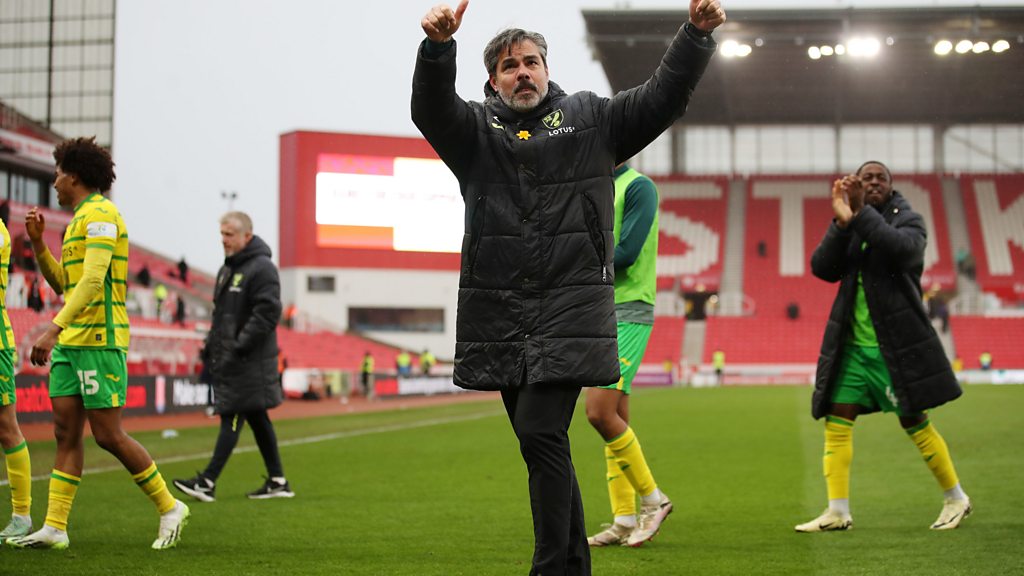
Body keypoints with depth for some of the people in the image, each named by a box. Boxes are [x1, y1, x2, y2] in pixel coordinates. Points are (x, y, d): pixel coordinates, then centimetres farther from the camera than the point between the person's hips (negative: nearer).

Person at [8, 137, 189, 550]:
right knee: (66, 433, 5)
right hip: (70, 344, 9)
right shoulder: (81, 218, 20)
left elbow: (92, 279, -23)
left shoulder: (100, 214, -11)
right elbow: (63, 284, 25)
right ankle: (54, 528, 5)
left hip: (100, 341, -9)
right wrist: (38, 243, 13)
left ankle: (169, 507, 6)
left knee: (108, 436, -6)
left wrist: (54, 329, -28)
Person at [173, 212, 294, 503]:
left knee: (232, 418, -9)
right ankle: (278, 481, 16)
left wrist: (238, 348, -21)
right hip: (228, 360, 10)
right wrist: (211, 346, 16)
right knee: (257, 418, 11)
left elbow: (267, 313, -20)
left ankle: (207, 482, -10)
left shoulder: (262, 269, -12)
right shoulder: (227, 269, 18)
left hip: (251, 362, -9)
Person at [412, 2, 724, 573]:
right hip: (499, 309, 3)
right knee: (542, 443, 10)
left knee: (541, 433, -15)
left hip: (572, 303, -3)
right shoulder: (475, 129, 11)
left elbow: (663, 97, 3)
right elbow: (431, 108, -9)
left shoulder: (591, 118, 11)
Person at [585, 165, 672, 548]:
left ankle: (653, 499, 0)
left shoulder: (638, 187, -8)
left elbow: (626, 253, -17)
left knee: (600, 412, -16)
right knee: (615, 419, 7)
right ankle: (625, 521, 10)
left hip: (629, 314, -8)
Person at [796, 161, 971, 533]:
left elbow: (902, 250, -25)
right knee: (836, 424, -2)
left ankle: (956, 499, 19)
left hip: (895, 345, -4)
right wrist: (842, 222, -19)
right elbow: (822, 269, -7)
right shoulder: (847, 228, 9)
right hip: (851, 345, 4)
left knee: (915, 423, 1)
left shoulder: (908, 220, -2)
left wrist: (861, 213, -27)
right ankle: (838, 512, 3)